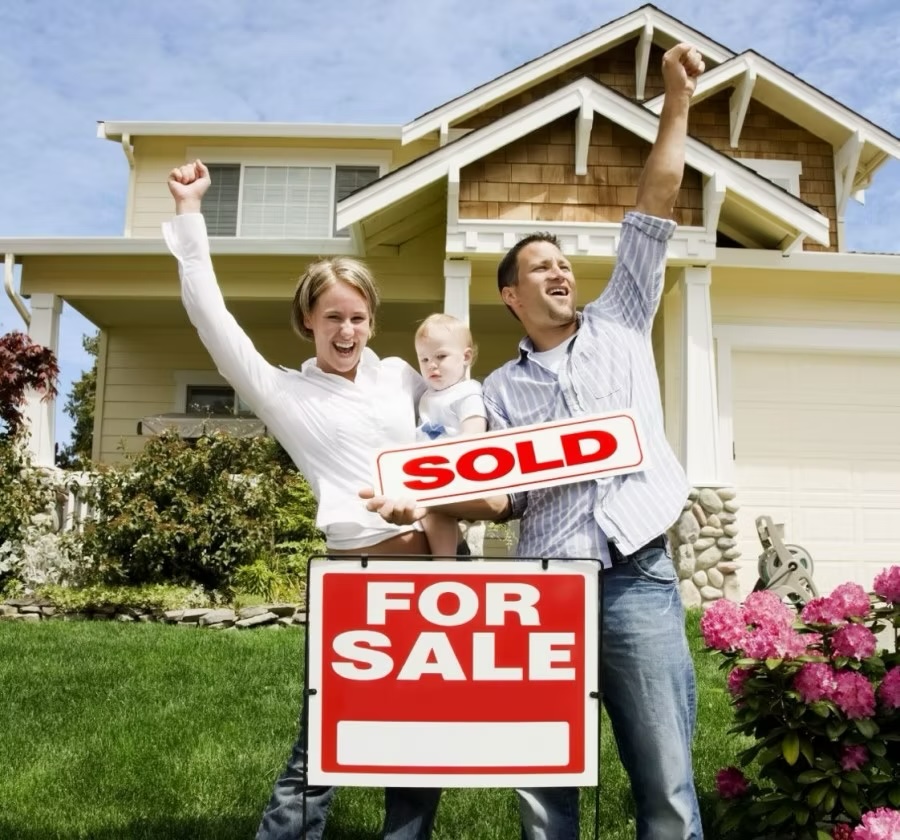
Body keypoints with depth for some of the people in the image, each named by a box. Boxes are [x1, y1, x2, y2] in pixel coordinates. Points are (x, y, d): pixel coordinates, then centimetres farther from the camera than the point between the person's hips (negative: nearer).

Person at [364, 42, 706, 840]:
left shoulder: (621, 325, 11)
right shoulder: (501, 389, 12)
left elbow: (656, 206, 7)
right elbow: (507, 497, 8)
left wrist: (677, 99, 4)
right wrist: (424, 504, -7)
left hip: (637, 580, -1)